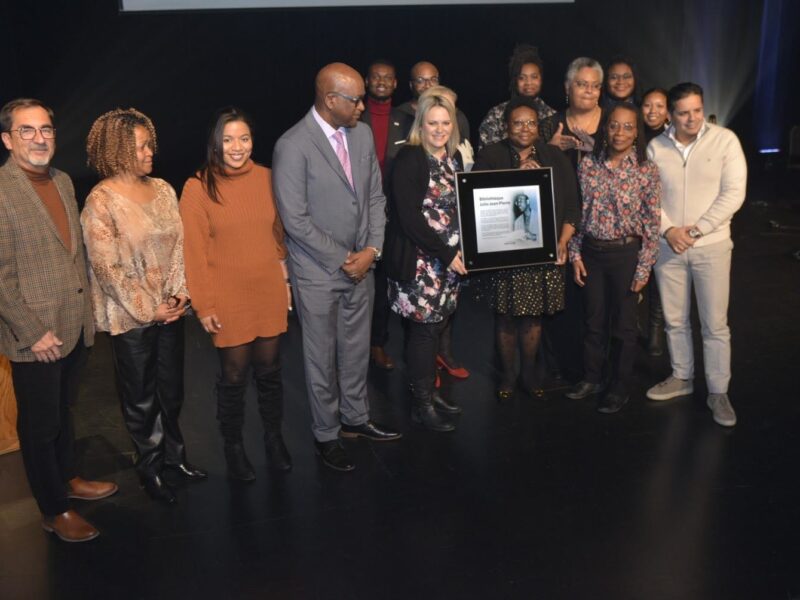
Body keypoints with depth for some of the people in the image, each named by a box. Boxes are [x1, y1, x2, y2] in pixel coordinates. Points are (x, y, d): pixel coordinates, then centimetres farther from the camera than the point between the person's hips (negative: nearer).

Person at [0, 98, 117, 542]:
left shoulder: (63, 181, 8)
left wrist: (87, 306, 13)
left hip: (76, 325, 7)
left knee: (64, 411, 23)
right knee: (40, 424, 9)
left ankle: (67, 478, 43)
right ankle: (54, 511, 25)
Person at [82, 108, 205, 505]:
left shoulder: (162, 189, 2)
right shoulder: (101, 201, -14)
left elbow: (178, 245, 6)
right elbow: (107, 268, -15)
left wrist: (180, 291, -6)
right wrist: (148, 309, -14)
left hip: (170, 309, 5)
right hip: (130, 318, -5)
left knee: (172, 389, 17)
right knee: (140, 397, 11)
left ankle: (173, 452, 38)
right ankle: (149, 466, 30)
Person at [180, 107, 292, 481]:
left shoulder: (265, 178, 0)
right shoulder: (197, 188, -10)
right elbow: (193, 252, -9)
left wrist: (285, 280, 11)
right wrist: (203, 305, -8)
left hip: (269, 295, 3)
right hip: (228, 302, -3)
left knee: (269, 371, 14)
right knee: (234, 376, 8)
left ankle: (274, 438, 35)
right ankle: (233, 447, 29)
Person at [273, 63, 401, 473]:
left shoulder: (362, 133, 2)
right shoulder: (293, 146, -18)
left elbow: (375, 195, 9)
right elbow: (295, 219, -18)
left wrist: (372, 249, -4)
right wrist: (342, 259, -14)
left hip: (360, 265, 6)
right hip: (318, 272, -6)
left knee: (357, 350, 18)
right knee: (322, 358, 9)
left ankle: (355, 418, 37)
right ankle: (326, 435, 25)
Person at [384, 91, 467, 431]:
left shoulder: (453, 158, 10)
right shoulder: (410, 159, -12)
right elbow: (410, 218, -18)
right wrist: (447, 254, -16)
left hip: (450, 258, 7)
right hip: (419, 259, -7)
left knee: (437, 325, 12)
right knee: (424, 327, -1)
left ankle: (429, 391, 27)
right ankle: (421, 405, 12)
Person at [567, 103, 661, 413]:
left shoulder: (647, 170, -9)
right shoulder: (588, 164, -1)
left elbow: (652, 224, -7)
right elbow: (578, 211, 5)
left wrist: (644, 268, -9)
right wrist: (575, 253, 3)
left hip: (627, 253, -3)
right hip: (592, 251, 3)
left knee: (624, 323, 9)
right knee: (594, 319, 15)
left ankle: (620, 387, 25)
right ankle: (592, 377, 33)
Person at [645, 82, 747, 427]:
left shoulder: (725, 140, -7)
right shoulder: (656, 147, 2)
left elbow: (733, 193, -11)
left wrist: (695, 230, -15)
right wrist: (668, 230, -12)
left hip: (711, 246, -3)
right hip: (668, 245, 3)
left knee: (715, 324, 2)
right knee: (675, 320, 13)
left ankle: (718, 393, 15)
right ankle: (681, 378, 31)